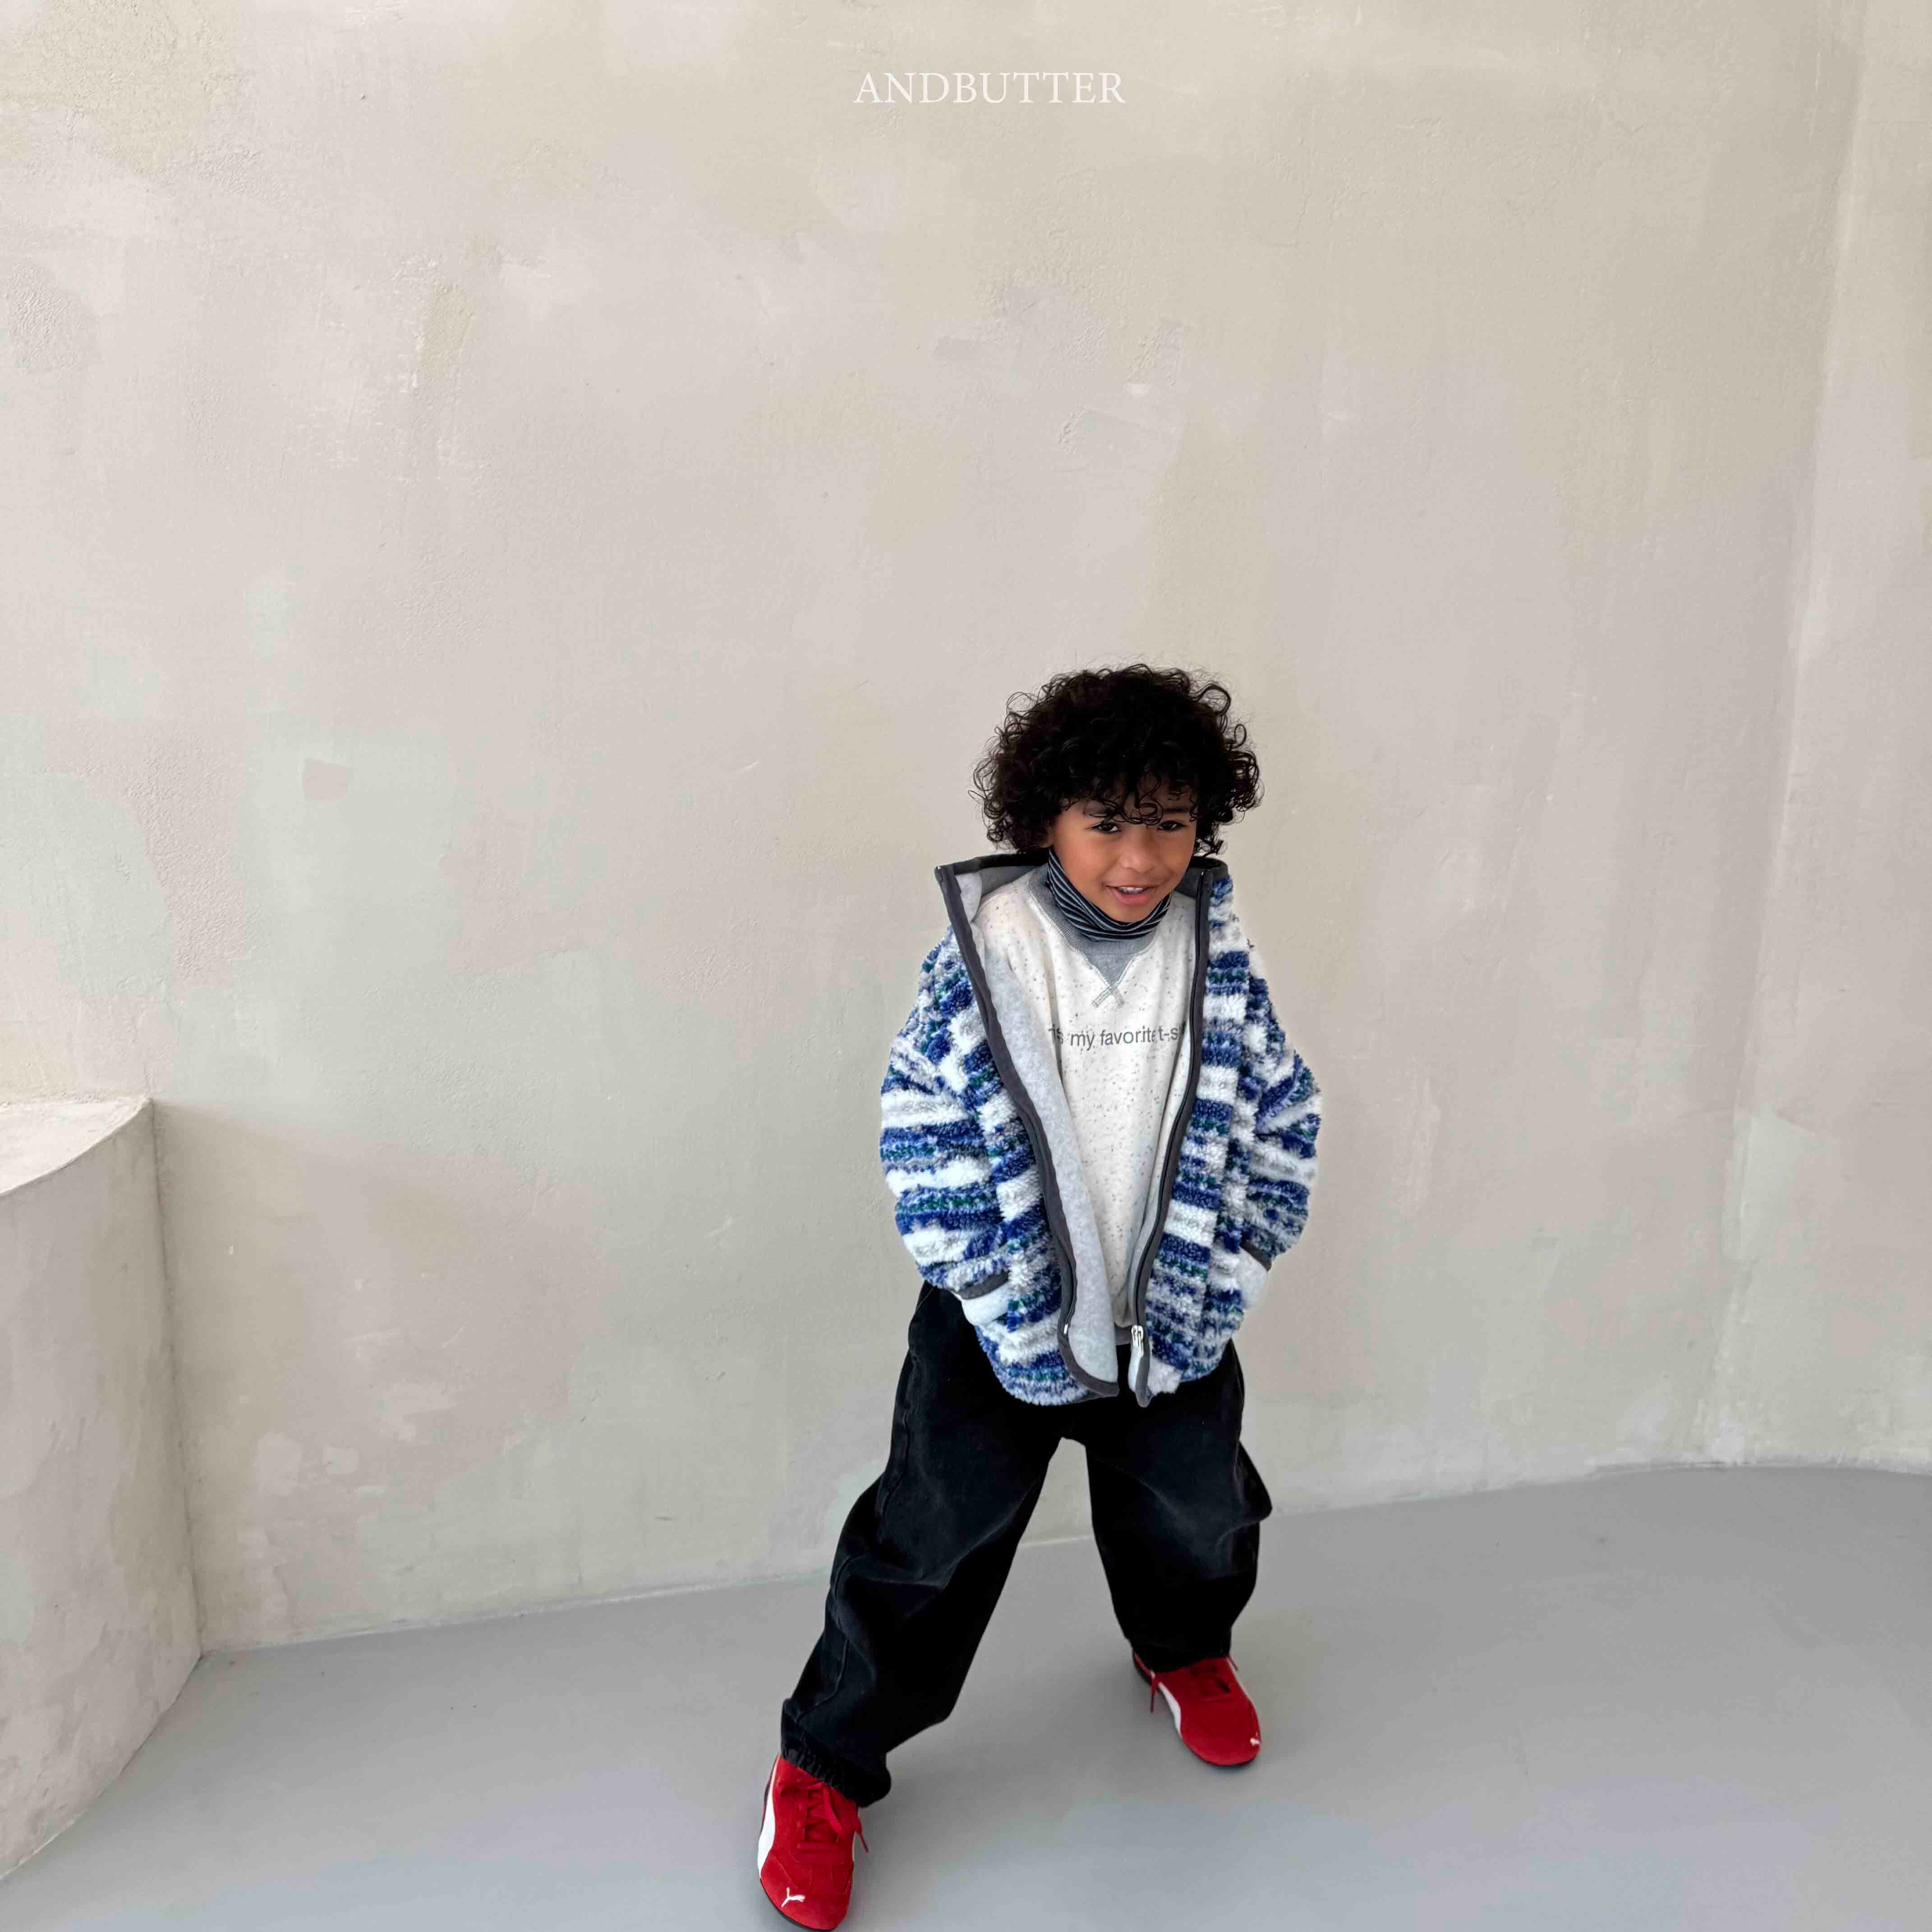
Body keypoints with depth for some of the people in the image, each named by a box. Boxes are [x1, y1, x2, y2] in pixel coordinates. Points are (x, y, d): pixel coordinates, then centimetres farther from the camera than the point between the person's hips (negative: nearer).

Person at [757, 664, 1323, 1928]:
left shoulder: (1220, 956, -9)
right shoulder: (983, 949, -18)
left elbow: (1283, 1126, -1)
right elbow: (925, 1143, -15)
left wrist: (1222, 1292, -6)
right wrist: (1017, 1324, -16)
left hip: (1176, 1321, 4)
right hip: (1005, 1327, -3)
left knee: (1199, 1515, 23)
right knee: (934, 1544, 3)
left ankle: (1185, 1649, 57)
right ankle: (825, 1768, 27)